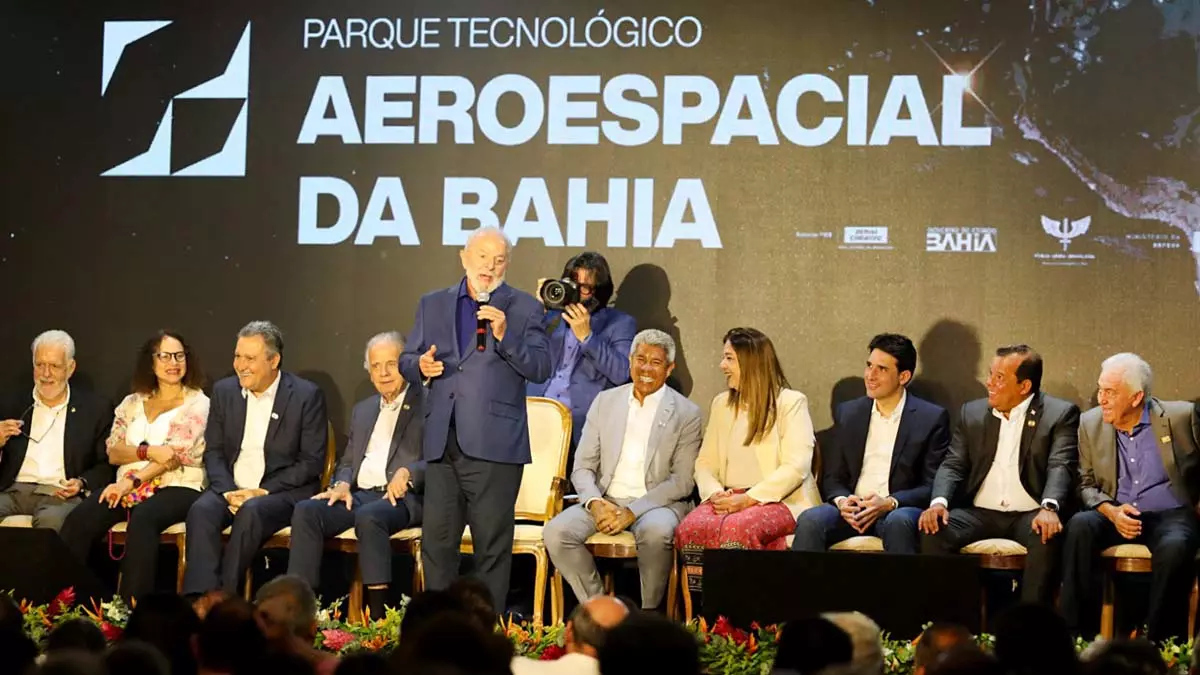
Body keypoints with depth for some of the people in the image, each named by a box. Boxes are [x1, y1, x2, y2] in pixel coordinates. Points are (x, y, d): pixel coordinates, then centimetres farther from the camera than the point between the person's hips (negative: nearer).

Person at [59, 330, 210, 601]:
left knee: (142, 519, -38)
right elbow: (113, 452, 9)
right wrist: (147, 451, -12)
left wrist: (131, 482, -17)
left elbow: (176, 456, -7)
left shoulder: (197, 403, 5)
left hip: (177, 487, -4)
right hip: (128, 487, 4)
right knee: (79, 520, -26)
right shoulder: (132, 403, 19)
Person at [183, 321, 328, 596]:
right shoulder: (224, 391, 11)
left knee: (251, 512, -35)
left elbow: (312, 461, -6)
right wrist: (228, 491, -9)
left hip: (283, 491, -4)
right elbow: (214, 451, 11)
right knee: (201, 510, -28)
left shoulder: (307, 396, -3)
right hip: (232, 489, 4)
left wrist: (263, 491, -14)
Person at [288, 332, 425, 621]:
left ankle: (378, 616, -38)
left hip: (404, 497, -6)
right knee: (305, 511, -22)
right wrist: (342, 485, 3)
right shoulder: (362, 410, 26)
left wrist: (408, 472, -22)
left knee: (368, 516, -38)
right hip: (359, 495, 6)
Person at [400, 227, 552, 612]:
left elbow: (540, 369, -3)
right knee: (436, 543, 5)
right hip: (442, 445, 3)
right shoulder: (432, 305, 16)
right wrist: (420, 366, -5)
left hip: (493, 446, -3)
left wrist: (504, 335, -16)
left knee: (492, 546, -1)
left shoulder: (524, 308, 5)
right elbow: (406, 361, 17)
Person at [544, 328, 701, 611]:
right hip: (605, 500, 3)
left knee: (656, 532, -38)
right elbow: (583, 467, 9)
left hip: (657, 503, -3)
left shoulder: (687, 414, 1)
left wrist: (632, 512, -17)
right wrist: (595, 503, -14)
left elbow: (682, 481, -5)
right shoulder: (605, 401, 11)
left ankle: (649, 615, -15)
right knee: (556, 532, -24)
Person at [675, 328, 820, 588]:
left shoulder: (791, 402, 1)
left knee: (736, 527, -38)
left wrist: (749, 498, -19)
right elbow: (705, 463, 15)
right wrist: (715, 493, -8)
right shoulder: (722, 404, 20)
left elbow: (797, 467, -10)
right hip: (728, 498, 5)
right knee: (690, 528, -30)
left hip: (778, 500, -5)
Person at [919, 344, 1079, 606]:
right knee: (934, 530, -25)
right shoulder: (972, 413, 14)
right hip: (980, 513, 3)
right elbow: (953, 465, 9)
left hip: (1029, 514, -3)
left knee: (1048, 536, -36)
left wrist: (1049, 508, -31)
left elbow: (1060, 466, -11)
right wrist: (939, 502, -12)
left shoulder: (1060, 414, 2)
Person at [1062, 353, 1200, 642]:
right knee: (1080, 525, -30)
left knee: (1174, 548, -36)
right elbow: (1086, 484, 8)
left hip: (1170, 516, -2)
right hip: (1116, 517, 3)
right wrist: (1111, 511, -11)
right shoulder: (1090, 423, 7)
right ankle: (1073, 633, -27)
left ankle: (1159, 643, -24)